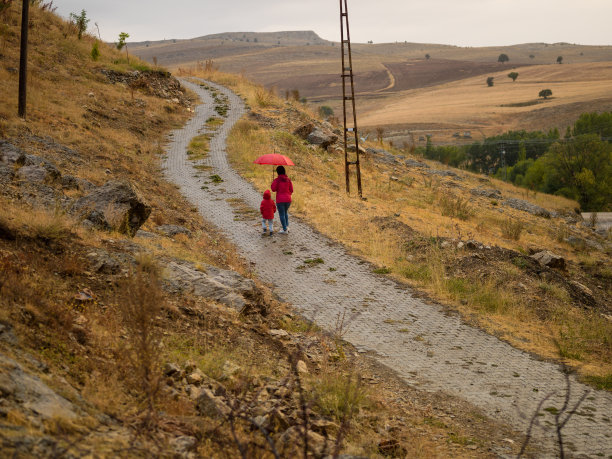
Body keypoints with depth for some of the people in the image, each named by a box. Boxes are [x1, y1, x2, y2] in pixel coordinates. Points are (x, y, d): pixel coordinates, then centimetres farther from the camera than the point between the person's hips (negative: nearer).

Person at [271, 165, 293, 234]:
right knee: (285, 212, 26)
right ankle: (287, 226, 17)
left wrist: (273, 183, 9)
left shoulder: (277, 180, -12)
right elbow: (291, 190, 7)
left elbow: (273, 189, -8)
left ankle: (285, 230, 6)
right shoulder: (288, 179, 2)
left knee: (281, 214, 5)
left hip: (280, 200, -5)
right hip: (288, 199, 5)